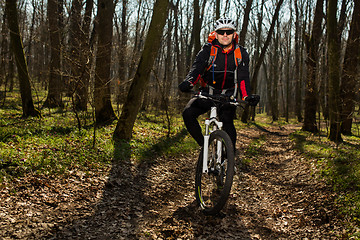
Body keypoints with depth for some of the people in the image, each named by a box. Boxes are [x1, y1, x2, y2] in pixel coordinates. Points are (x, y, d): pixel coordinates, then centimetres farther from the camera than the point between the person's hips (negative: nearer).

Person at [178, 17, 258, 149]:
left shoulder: (241, 53, -2)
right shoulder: (208, 50, -6)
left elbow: (243, 77, -12)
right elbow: (197, 67, -22)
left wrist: (247, 96, -32)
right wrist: (189, 82, -45)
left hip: (228, 96, 0)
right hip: (207, 93, 0)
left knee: (227, 121, -24)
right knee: (188, 113, -21)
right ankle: (203, 143, -3)